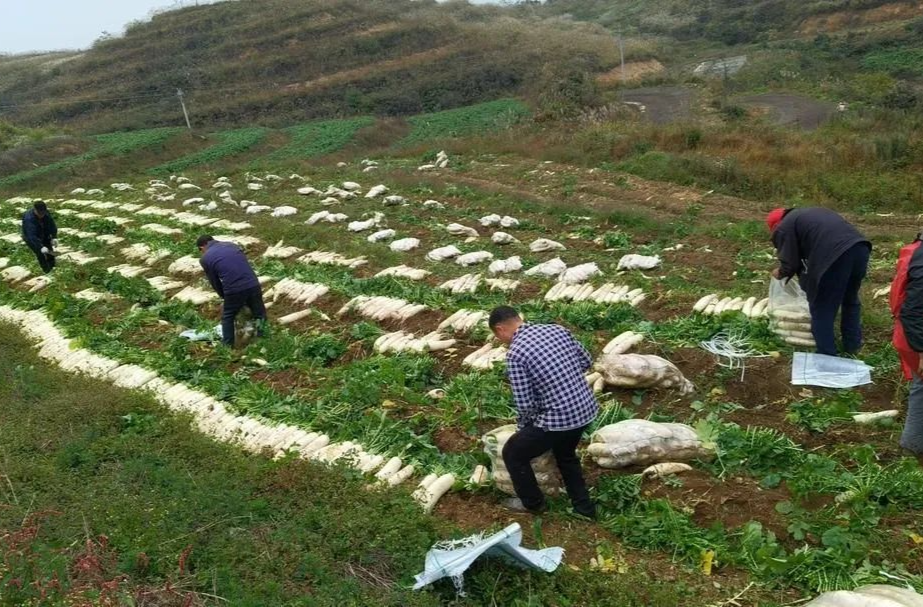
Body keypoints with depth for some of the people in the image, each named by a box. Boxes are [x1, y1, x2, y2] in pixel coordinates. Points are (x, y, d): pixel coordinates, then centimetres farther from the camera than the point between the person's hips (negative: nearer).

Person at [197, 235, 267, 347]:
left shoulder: (205, 259, 7)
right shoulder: (232, 245, 18)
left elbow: (215, 282, 12)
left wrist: (224, 297, 30)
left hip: (234, 291, -3)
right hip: (253, 285, 3)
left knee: (227, 318, 22)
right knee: (260, 314, 28)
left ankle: (227, 347, 27)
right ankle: (260, 320, 6)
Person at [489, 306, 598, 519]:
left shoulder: (515, 353, -15)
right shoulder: (556, 329, 4)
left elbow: (525, 404, -14)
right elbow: (586, 361, 14)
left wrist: (522, 427, 5)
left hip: (558, 419, -7)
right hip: (587, 409, 7)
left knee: (513, 453, 17)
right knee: (565, 453, 34)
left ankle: (533, 503, 33)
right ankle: (584, 507, 39)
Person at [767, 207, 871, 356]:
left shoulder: (783, 228, 10)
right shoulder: (809, 214, 34)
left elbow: (790, 264, 6)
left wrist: (780, 273, 26)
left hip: (834, 256, -8)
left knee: (822, 309, 8)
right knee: (850, 299, 28)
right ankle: (853, 345, 40)